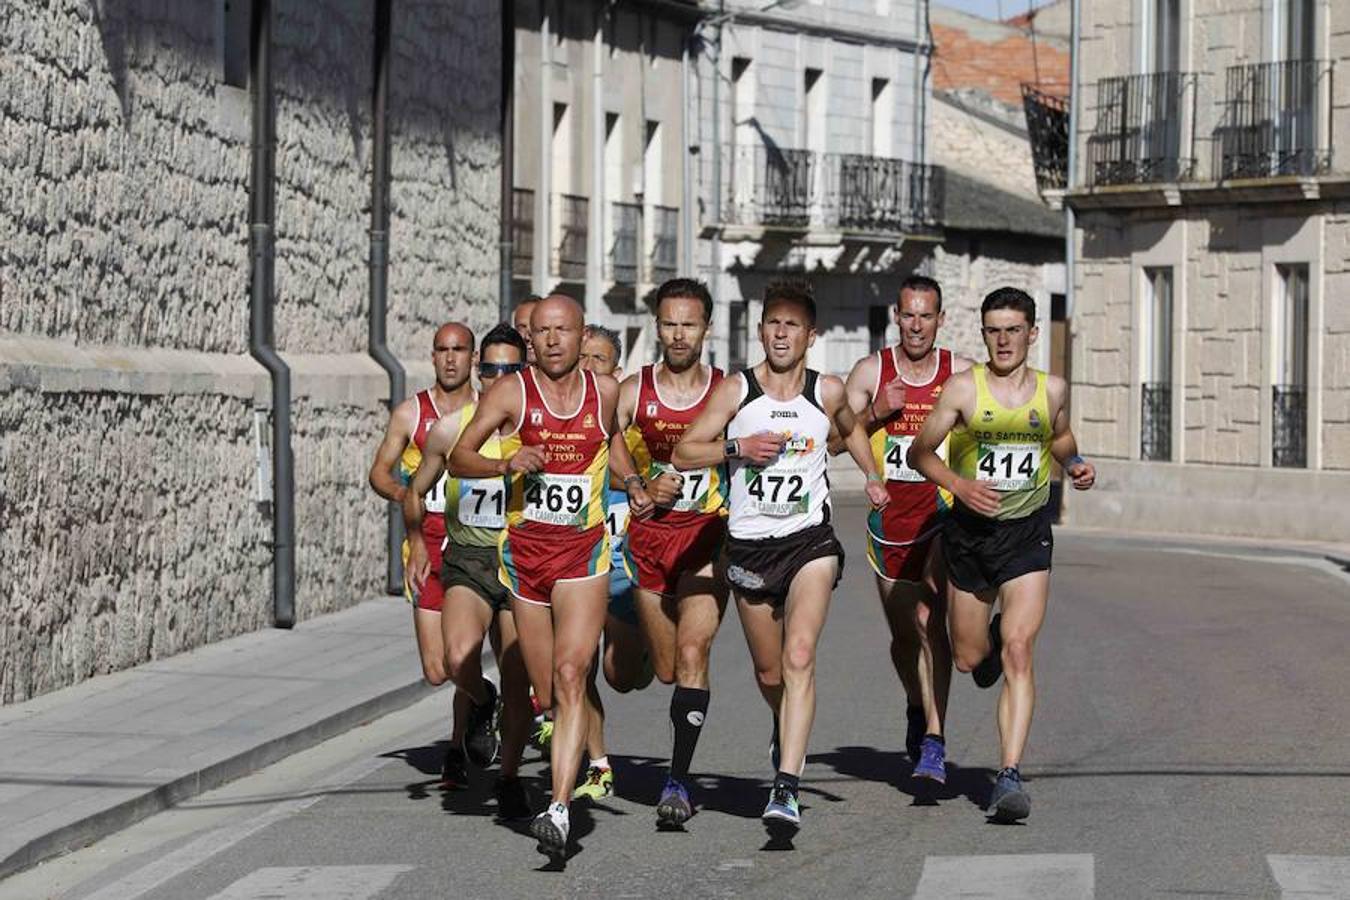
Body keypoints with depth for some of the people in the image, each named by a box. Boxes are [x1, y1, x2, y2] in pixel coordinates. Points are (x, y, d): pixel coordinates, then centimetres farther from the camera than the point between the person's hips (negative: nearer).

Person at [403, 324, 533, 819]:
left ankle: (509, 778, 20)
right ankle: (482, 704, 10)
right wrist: (416, 543, 5)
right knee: (460, 660, -25)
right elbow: (415, 493, 14)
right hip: (467, 560, 0)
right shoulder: (450, 429, 0)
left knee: (518, 684, -1)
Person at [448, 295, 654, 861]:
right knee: (545, 692, 7)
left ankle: (559, 812, -26)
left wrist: (633, 484, 15)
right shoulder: (511, 392, -2)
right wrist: (505, 464, -23)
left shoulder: (606, 391, 4)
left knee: (571, 675, -18)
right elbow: (458, 458, -6)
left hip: (584, 549, -1)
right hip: (525, 546, 1)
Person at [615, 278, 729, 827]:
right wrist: (641, 487, -16)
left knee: (691, 653, -20)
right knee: (666, 670, 10)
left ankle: (678, 781, -20)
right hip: (648, 538, 2)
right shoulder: (631, 391, 1)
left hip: (707, 539, -2)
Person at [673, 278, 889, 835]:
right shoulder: (735, 392, -1)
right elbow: (683, 453, -1)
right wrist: (738, 447, -15)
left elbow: (851, 430, 27)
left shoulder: (828, 392, 3)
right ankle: (789, 736, 47)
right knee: (769, 673, 13)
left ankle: (786, 788, -26)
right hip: (748, 545, 1)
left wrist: (873, 477, 15)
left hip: (810, 541, -1)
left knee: (799, 658, -20)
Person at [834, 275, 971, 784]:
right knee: (903, 633, 13)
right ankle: (917, 708, 43)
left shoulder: (962, 374, 0)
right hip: (889, 516, 2)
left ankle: (933, 742, -19)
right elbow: (833, 442, 0)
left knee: (930, 622, -18)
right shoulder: (871, 371, 1)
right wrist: (875, 412, -15)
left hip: (944, 513, -2)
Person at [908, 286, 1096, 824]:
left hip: (1028, 533, 0)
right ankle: (992, 640, 51)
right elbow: (920, 452, -2)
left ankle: (1009, 777, -17)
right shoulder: (963, 387, -7)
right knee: (969, 659, 11)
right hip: (971, 530, 0)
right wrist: (959, 485, -18)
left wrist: (1075, 465, 2)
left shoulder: (1052, 390, 2)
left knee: (1018, 652, -15)